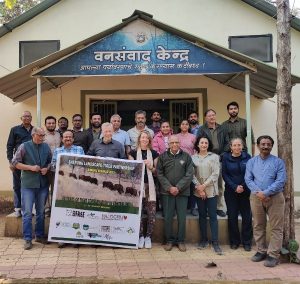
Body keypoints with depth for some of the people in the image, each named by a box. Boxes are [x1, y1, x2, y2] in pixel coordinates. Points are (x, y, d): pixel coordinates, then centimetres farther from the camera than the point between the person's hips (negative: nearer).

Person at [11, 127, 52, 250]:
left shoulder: (46, 147, 7)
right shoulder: (24, 146, -4)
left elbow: (50, 161, 17)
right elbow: (15, 162, -3)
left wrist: (47, 168, -4)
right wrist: (31, 167, -12)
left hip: (43, 184, 4)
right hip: (28, 184, -4)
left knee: (41, 211, 12)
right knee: (27, 212, -3)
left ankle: (40, 235, 24)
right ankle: (27, 239, 4)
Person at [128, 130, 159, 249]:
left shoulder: (154, 153, 11)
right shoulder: (133, 153, 9)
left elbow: (157, 171, 13)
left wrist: (150, 167, -6)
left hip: (150, 185, 1)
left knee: (151, 213, -3)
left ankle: (148, 236, 10)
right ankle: (140, 236, 10)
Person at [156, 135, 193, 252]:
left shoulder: (186, 156, 3)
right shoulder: (163, 157, 5)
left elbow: (189, 175, -2)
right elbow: (159, 174, 1)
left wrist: (178, 187, -11)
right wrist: (169, 187, -10)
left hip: (182, 192, 0)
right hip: (167, 192, 0)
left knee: (182, 218, 4)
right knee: (168, 218, 3)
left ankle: (180, 241, 18)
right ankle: (169, 240, 18)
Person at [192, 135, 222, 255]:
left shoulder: (214, 157, 1)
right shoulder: (193, 158, 5)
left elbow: (215, 173, -5)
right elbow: (192, 174, 0)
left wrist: (204, 185, -10)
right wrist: (198, 187, -11)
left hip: (211, 190, -2)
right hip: (198, 190, 2)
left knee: (212, 216, -3)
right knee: (202, 215, 9)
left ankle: (215, 242, 0)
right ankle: (204, 240, 19)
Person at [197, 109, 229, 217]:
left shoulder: (221, 129, 12)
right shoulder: (202, 130, 2)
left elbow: (227, 143, 10)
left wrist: (222, 155, -2)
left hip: (220, 160, 3)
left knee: (220, 185, 8)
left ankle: (219, 207, 16)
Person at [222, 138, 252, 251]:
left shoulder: (247, 157, 0)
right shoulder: (226, 157, -1)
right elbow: (224, 174, -2)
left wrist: (243, 186, -11)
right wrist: (235, 187, -11)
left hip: (246, 191, 0)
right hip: (231, 191, 0)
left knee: (247, 216, 2)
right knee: (232, 216, 5)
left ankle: (247, 242, 15)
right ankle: (234, 241, 18)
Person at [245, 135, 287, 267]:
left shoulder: (278, 162, 0)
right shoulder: (251, 162, 8)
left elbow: (280, 181, -10)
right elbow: (248, 179, 0)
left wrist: (266, 193, -18)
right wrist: (258, 192, -15)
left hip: (275, 197, -2)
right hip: (256, 197, 3)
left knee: (276, 228, -2)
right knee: (258, 226, 10)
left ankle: (273, 255, 4)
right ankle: (261, 251, 22)